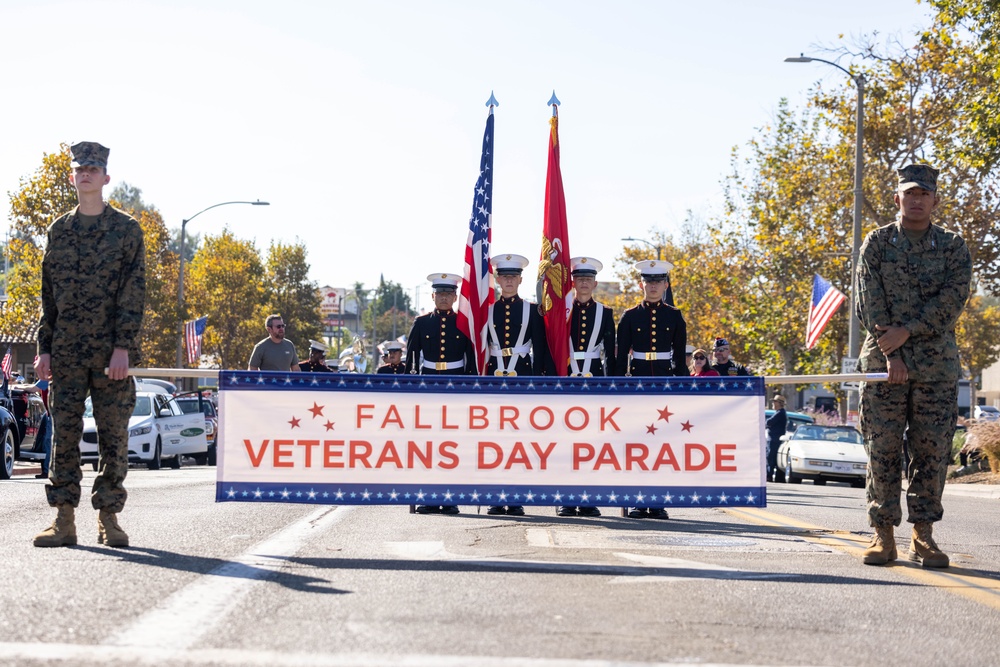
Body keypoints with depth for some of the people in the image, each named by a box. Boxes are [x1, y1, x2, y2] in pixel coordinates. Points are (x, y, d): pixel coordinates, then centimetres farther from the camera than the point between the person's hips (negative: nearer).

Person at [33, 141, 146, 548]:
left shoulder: (126, 230, 3)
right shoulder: (59, 231, 12)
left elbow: (134, 293, -3)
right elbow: (48, 294, 13)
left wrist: (123, 347, -12)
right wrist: (44, 347, 5)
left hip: (111, 353, -3)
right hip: (66, 354, 3)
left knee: (114, 437, 0)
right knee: (64, 435, 1)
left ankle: (109, 519, 7)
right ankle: (64, 520, 5)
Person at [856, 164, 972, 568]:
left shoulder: (952, 247, 8)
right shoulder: (877, 243, 6)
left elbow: (952, 300, -5)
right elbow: (869, 302, -2)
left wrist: (907, 332, -15)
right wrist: (890, 352, -12)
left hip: (936, 365, 1)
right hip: (883, 362, -1)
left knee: (932, 451, 0)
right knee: (882, 449, -1)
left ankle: (923, 535, 6)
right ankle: (883, 533, 4)